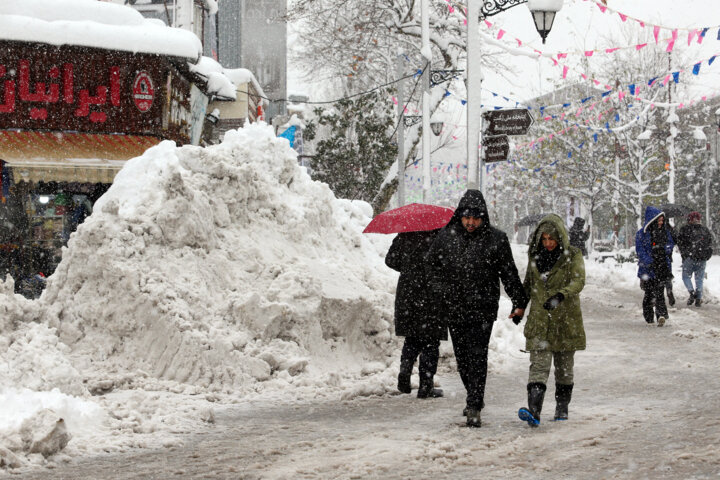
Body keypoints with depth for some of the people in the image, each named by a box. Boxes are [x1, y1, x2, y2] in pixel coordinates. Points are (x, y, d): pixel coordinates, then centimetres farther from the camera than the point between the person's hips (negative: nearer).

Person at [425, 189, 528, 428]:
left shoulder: (496, 239, -2)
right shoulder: (446, 237, 3)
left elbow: (509, 273, 4)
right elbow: (433, 267, 13)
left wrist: (519, 302, 1)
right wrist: (442, 293, 1)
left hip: (483, 309, -3)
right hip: (454, 309, 3)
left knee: (478, 356, -11)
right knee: (462, 356, 11)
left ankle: (474, 408, -12)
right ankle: (475, 397, 29)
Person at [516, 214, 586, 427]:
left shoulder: (573, 255, -5)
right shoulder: (535, 254, 7)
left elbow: (578, 281, -19)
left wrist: (560, 296, -35)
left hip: (566, 321, -1)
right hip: (539, 320, 2)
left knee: (564, 366, 11)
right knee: (539, 364, -12)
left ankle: (562, 407, 27)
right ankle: (534, 410, -24)